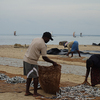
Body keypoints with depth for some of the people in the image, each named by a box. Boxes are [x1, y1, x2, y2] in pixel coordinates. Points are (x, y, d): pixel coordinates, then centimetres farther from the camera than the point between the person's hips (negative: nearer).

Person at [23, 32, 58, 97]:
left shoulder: (36, 39, 13)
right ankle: (35, 93, 7)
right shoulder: (43, 45, -13)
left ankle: (27, 92, 19)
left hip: (26, 59, 9)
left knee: (29, 76, 15)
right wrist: (53, 62, -3)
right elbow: (44, 58, -13)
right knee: (36, 77, 1)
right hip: (31, 62, -9)